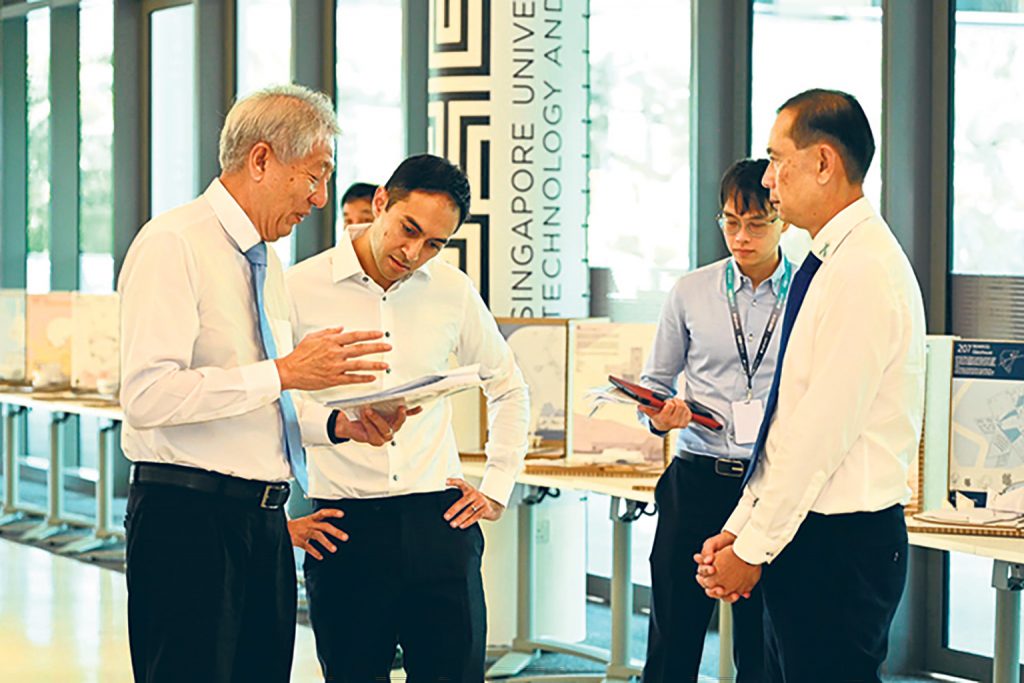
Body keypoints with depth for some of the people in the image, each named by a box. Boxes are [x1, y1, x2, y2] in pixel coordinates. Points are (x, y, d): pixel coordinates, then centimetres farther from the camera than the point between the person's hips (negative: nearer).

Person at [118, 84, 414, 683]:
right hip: (188, 520, -9)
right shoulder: (173, 245, -11)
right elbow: (148, 396, -22)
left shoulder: (266, 261, 17)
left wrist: (339, 423, 6)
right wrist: (284, 372, -23)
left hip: (263, 521, 9)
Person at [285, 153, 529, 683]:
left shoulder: (453, 291, 7)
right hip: (345, 528, -2)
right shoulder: (301, 288, -3)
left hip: (438, 521, 2)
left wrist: (498, 486, 14)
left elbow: (507, 387, 22)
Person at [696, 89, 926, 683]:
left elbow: (822, 432, -19)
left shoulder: (864, 272, -16)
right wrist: (740, 529, 10)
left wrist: (753, 549, -13)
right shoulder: (831, 267, 15)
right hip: (803, 540, 10)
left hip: (837, 545, -10)